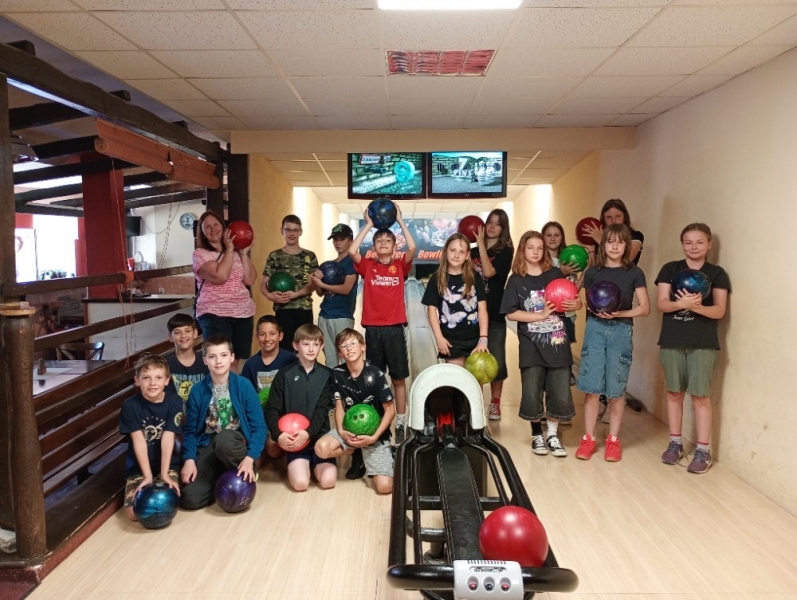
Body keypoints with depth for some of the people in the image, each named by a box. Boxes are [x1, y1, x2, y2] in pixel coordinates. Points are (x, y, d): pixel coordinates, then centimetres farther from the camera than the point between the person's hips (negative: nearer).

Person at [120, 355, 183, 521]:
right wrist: (148, 476, -24)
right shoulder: (130, 406, -12)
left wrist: (164, 473, -26)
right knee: (134, 513, -15)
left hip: (167, 463, 0)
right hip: (139, 465, 0)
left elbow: (168, 438, -18)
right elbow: (139, 441, -18)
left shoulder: (174, 402, -12)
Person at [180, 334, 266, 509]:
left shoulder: (244, 385, -7)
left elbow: (259, 426, -8)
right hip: (208, 447, 2)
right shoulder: (198, 390, -1)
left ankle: (242, 478, -8)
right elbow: (190, 429, 3)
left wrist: (250, 458, -21)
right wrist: (189, 459, -13)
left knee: (223, 440, -39)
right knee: (190, 498, -21)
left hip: (235, 443, -1)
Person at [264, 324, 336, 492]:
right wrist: (277, 434, -21)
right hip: (294, 438, -1)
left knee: (328, 480, -18)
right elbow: (272, 409, -3)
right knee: (300, 483, -20)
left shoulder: (326, 375, 2)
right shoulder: (284, 374, 0)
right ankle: (304, 464, 14)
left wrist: (308, 432, -23)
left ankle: (316, 464, 15)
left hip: (319, 435, 1)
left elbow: (322, 409, -6)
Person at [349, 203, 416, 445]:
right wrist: (368, 224, -6)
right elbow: (352, 251, -12)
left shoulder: (400, 266, 4)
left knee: (399, 379, 6)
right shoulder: (367, 266, 4)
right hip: (373, 329, 0)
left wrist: (400, 220, -7)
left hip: (395, 328, 0)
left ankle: (400, 425, 15)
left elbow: (412, 247, -12)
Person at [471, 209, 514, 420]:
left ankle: (495, 403, 18)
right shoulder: (473, 251, 10)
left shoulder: (505, 251, -2)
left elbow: (489, 272, -18)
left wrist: (481, 244, -14)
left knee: (496, 361, 2)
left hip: (494, 315, -3)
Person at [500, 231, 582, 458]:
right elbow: (511, 313, -8)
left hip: (557, 342, 2)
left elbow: (576, 302, 9)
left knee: (560, 393, 3)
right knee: (532, 394, 5)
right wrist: (540, 315, -15)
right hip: (531, 345, -1)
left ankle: (553, 435, 21)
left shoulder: (555, 274, 4)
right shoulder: (516, 280, -1)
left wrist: (574, 304, -15)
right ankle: (537, 436, 24)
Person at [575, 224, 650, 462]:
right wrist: (596, 309, -12)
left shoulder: (634, 273, 3)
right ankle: (589, 438, 11)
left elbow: (645, 308, 1)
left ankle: (613, 439, 17)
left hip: (621, 330, -1)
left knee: (616, 389, 3)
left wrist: (620, 313, -14)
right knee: (592, 387, -1)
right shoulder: (593, 272, 7)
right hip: (595, 328, 1)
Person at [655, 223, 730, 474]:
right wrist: (681, 303, -25)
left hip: (703, 342, -2)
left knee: (701, 395, -1)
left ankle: (703, 450, 8)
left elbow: (720, 310, -5)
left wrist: (697, 306, -25)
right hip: (672, 340, 2)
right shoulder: (670, 269, 5)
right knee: (674, 392, 9)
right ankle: (675, 443, 22)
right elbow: (661, 303, -4)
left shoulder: (717, 273, 2)